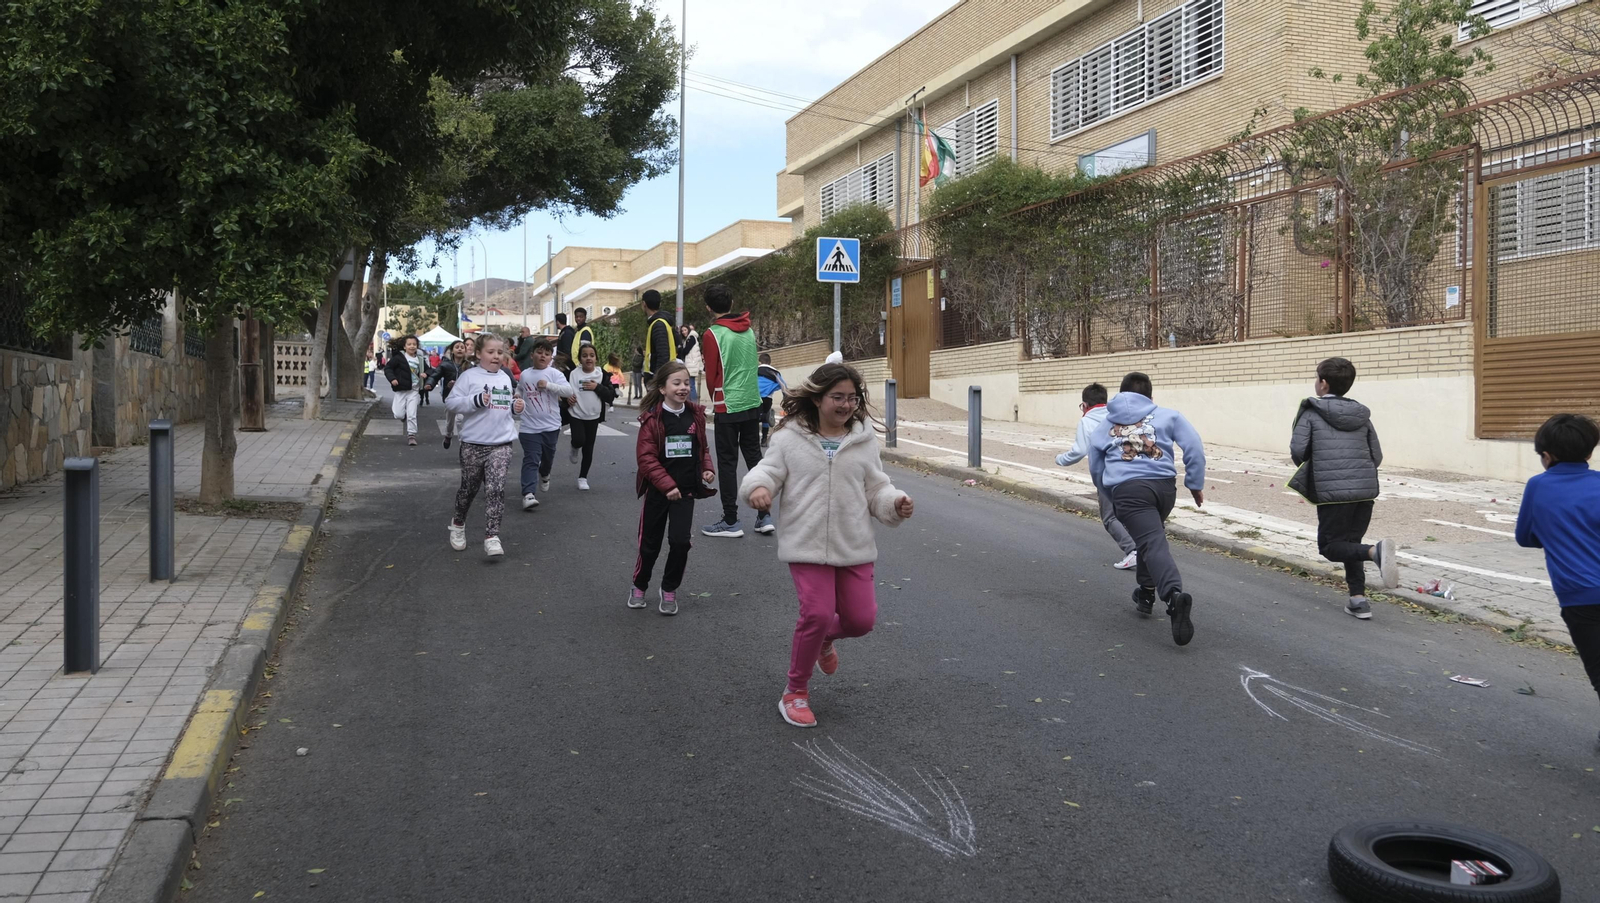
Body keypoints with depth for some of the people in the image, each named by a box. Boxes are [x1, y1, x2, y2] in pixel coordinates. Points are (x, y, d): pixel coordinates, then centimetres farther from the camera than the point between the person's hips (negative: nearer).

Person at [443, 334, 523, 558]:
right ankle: (458, 524, 38)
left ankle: (491, 536, -11)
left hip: (501, 444, 2)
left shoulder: (506, 378, 12)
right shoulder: (469, 376, -5)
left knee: (496, 489, -10)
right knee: (469, 487, 13)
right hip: (473, 443, -2)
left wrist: (516, 408, 3)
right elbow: (451, 403, -10)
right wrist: (476, 400, -22)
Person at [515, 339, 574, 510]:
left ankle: (544, 475, 50)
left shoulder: (554, 374, -6)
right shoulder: (524, 375, 6)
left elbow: (569, 391, -19)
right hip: (529, 427, 0)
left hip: (551, 426, 0)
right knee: (531, 461, -10)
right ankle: (528, 494, -17)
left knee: (548, 457, 18)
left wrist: (548, 385, -25)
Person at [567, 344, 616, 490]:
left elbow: (611, 396, -5)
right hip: (576, 415, -2)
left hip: (593, 417, 2)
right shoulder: (573, 374, -7)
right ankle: (575, 448, 16)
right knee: (579, 440, -23)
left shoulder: (602, 374, -3)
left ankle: (583, 477, 23)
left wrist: (597, 387, -18)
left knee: (588, 448, 7)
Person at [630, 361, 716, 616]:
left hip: (686, 490, 2)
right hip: (657, 490, -2)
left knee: (680, 541, -6)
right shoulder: (652, 418, -12)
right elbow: (646, 457, -14)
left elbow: (703, 447, 15)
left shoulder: (695, 415, 2)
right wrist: (667, 485, -19)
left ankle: (669, 590, 15)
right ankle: (639, 586, 34)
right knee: (650, 542, 10)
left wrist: (707, 469, -3)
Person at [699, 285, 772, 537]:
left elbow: (712, 375, -6)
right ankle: (764, 516, 13)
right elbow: (751, 364, 11)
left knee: (727, 463, 2)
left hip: (727, 407, -6)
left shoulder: (713, 334, -11)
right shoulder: (748, 330, 6)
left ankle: (731, 522, 5)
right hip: (753, 403, 6)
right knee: (755, 457, 12)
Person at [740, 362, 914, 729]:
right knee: (817, 613, -15)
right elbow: (768, 470, 0)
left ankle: (825, 638, 41)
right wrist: (758, 487, -24)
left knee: (862, 618, 2)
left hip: (854, 546, 3)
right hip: (807, 545, -3)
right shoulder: (790, 438, -1)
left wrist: (895, 504, -11)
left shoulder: (863, 441, 6)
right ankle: (796, 692, 8)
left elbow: (875, 488, 10)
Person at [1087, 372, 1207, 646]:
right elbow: (1194, 447, 7)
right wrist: (1195, 484, 15)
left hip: (1127, 489, -2)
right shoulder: (1168, 415, 18)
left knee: (1153, 543, -14)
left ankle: (1174, 595, -39)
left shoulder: (1104, 425, 22)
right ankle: (1146, 592, 36)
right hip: (1164, 485, 2)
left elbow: (1096, 469, 28)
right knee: (1152, 536, 28)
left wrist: (1112, 496, 42)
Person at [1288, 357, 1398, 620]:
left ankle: (1375, 551, -22)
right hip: (1366, 489, 5)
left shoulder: (1311, 413, -2)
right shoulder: (1361, 414, 13)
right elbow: (1376, 456, 13)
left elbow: (1298, 451, -9)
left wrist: (1309, 471, 12)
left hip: (1333, 490, -5)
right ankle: (1358, 599, 10)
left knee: (1330, 546, 6)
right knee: (1351, 542, 19)